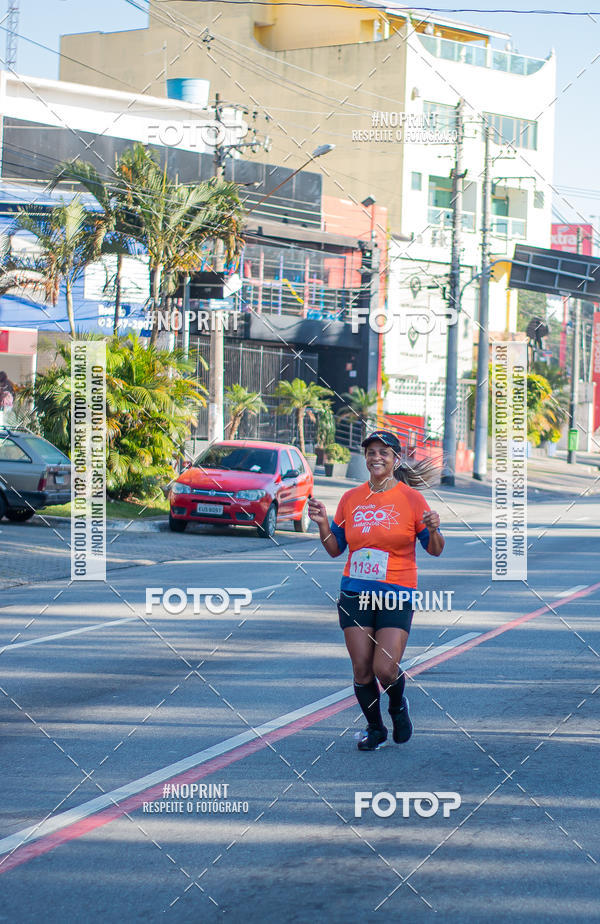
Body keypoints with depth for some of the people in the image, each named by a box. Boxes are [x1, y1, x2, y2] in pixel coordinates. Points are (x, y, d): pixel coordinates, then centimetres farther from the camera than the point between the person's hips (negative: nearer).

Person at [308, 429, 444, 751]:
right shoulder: (350, 499, 7)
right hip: (354, 594, 3)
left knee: (385, 668, -12)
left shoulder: (411, 499, -2)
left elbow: (435, 550, 2)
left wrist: (433, 529, -18)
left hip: (396, 595, -3)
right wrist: (323, 524, -3)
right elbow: (335, 549, 14)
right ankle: (375, 729, 24)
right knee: (362, 670, 2)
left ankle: (398, 706, 22)